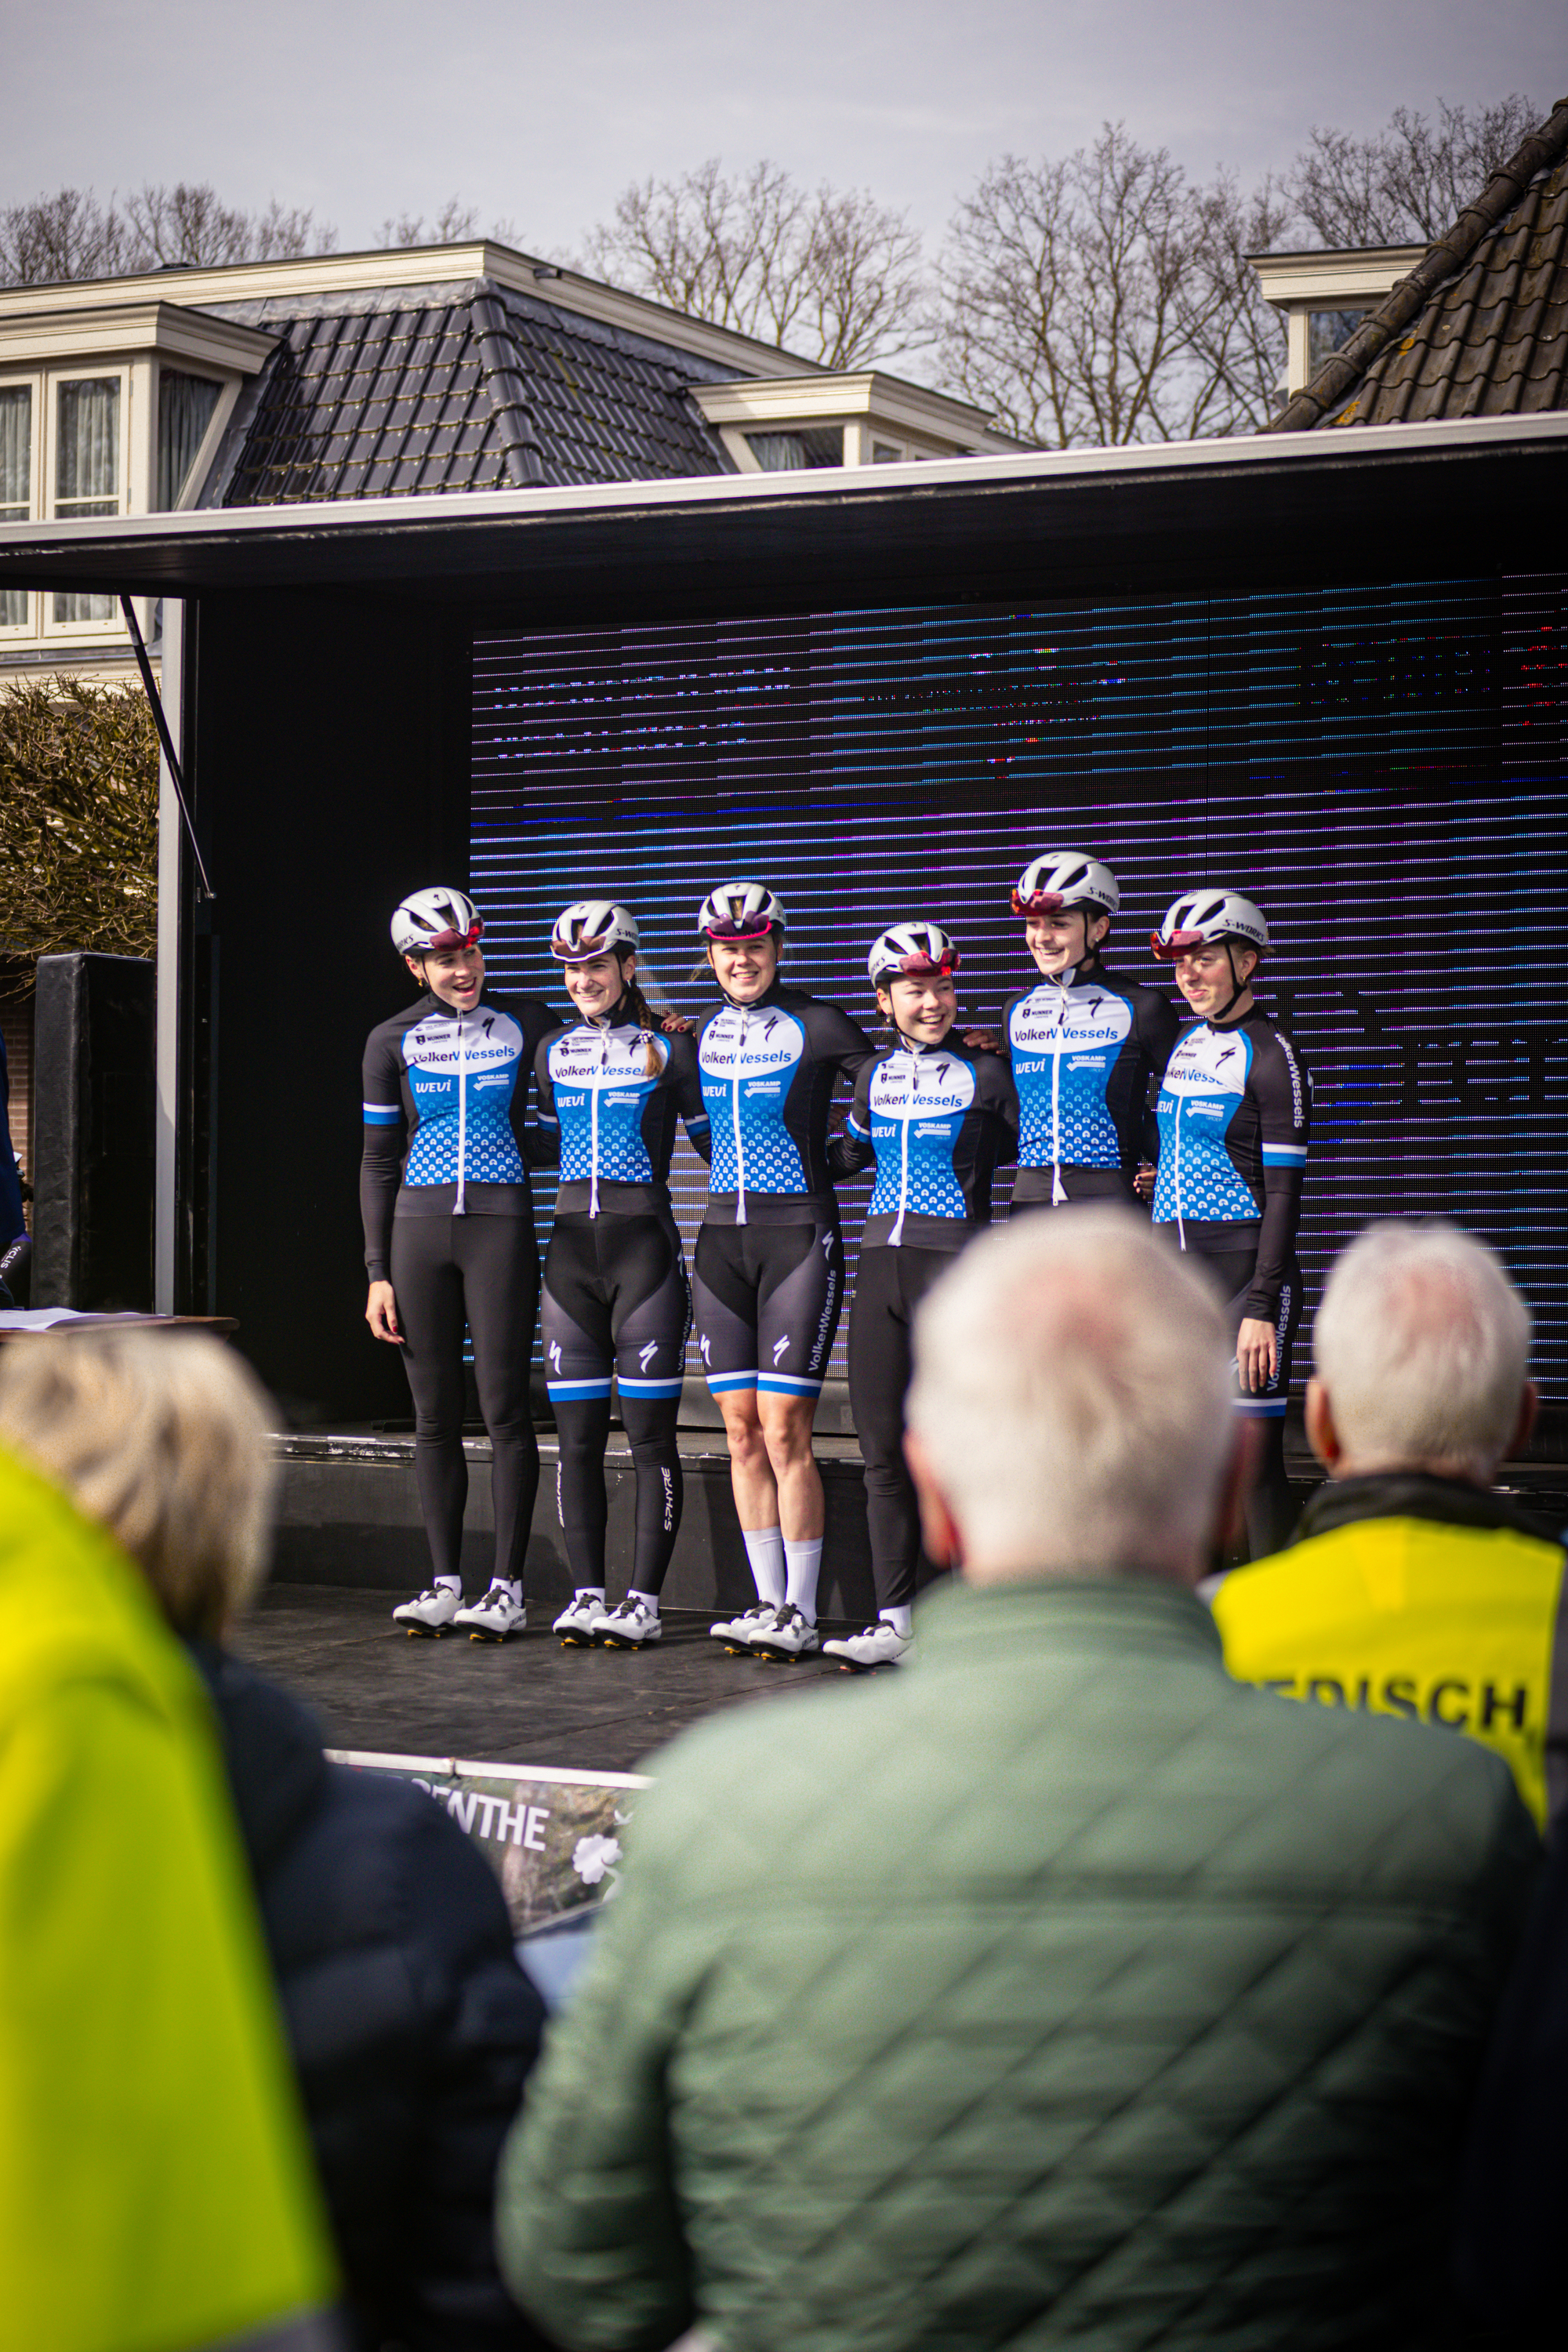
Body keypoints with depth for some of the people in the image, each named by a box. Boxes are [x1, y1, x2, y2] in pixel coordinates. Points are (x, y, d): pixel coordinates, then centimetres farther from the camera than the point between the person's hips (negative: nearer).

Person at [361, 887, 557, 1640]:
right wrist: (378, 1272, 4)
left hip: (500, 1223, -1)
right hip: (419, 1230, 1)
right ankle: (444, 1583, 10)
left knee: (504, 1407, -5)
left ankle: (507, 1586, -2)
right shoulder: (393, 1042, 8)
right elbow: (378, 1160, 10)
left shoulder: (527, 1024, 7)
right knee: (434, 1414, 4)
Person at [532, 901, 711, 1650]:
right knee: (577, 1438, 3)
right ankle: (586, 1595, 7)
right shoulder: (552, 1051, 13)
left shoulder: (668, 1049, 1)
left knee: (650, 1435, -4)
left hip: (645, 1245, -4)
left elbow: (715, 1141, 5)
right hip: (570, 1247, 4)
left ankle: (644, 1601, -2)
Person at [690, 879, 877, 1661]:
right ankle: (767, 1602, 13)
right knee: (742, 1433, 5)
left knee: (785, 1432, -8)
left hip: (799, 1234, -5)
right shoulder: (704, 1035, 12)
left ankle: (801, 1613, -2)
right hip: (721, 1237, 5)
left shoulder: (817, 1026, -5)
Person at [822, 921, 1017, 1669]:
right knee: (883, 1450, 4)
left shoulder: (986, 1075, -1)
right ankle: (894, 1620, 10)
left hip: (956, 1264, -5)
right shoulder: (874, 1076, 13)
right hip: (881, 1262, 5)